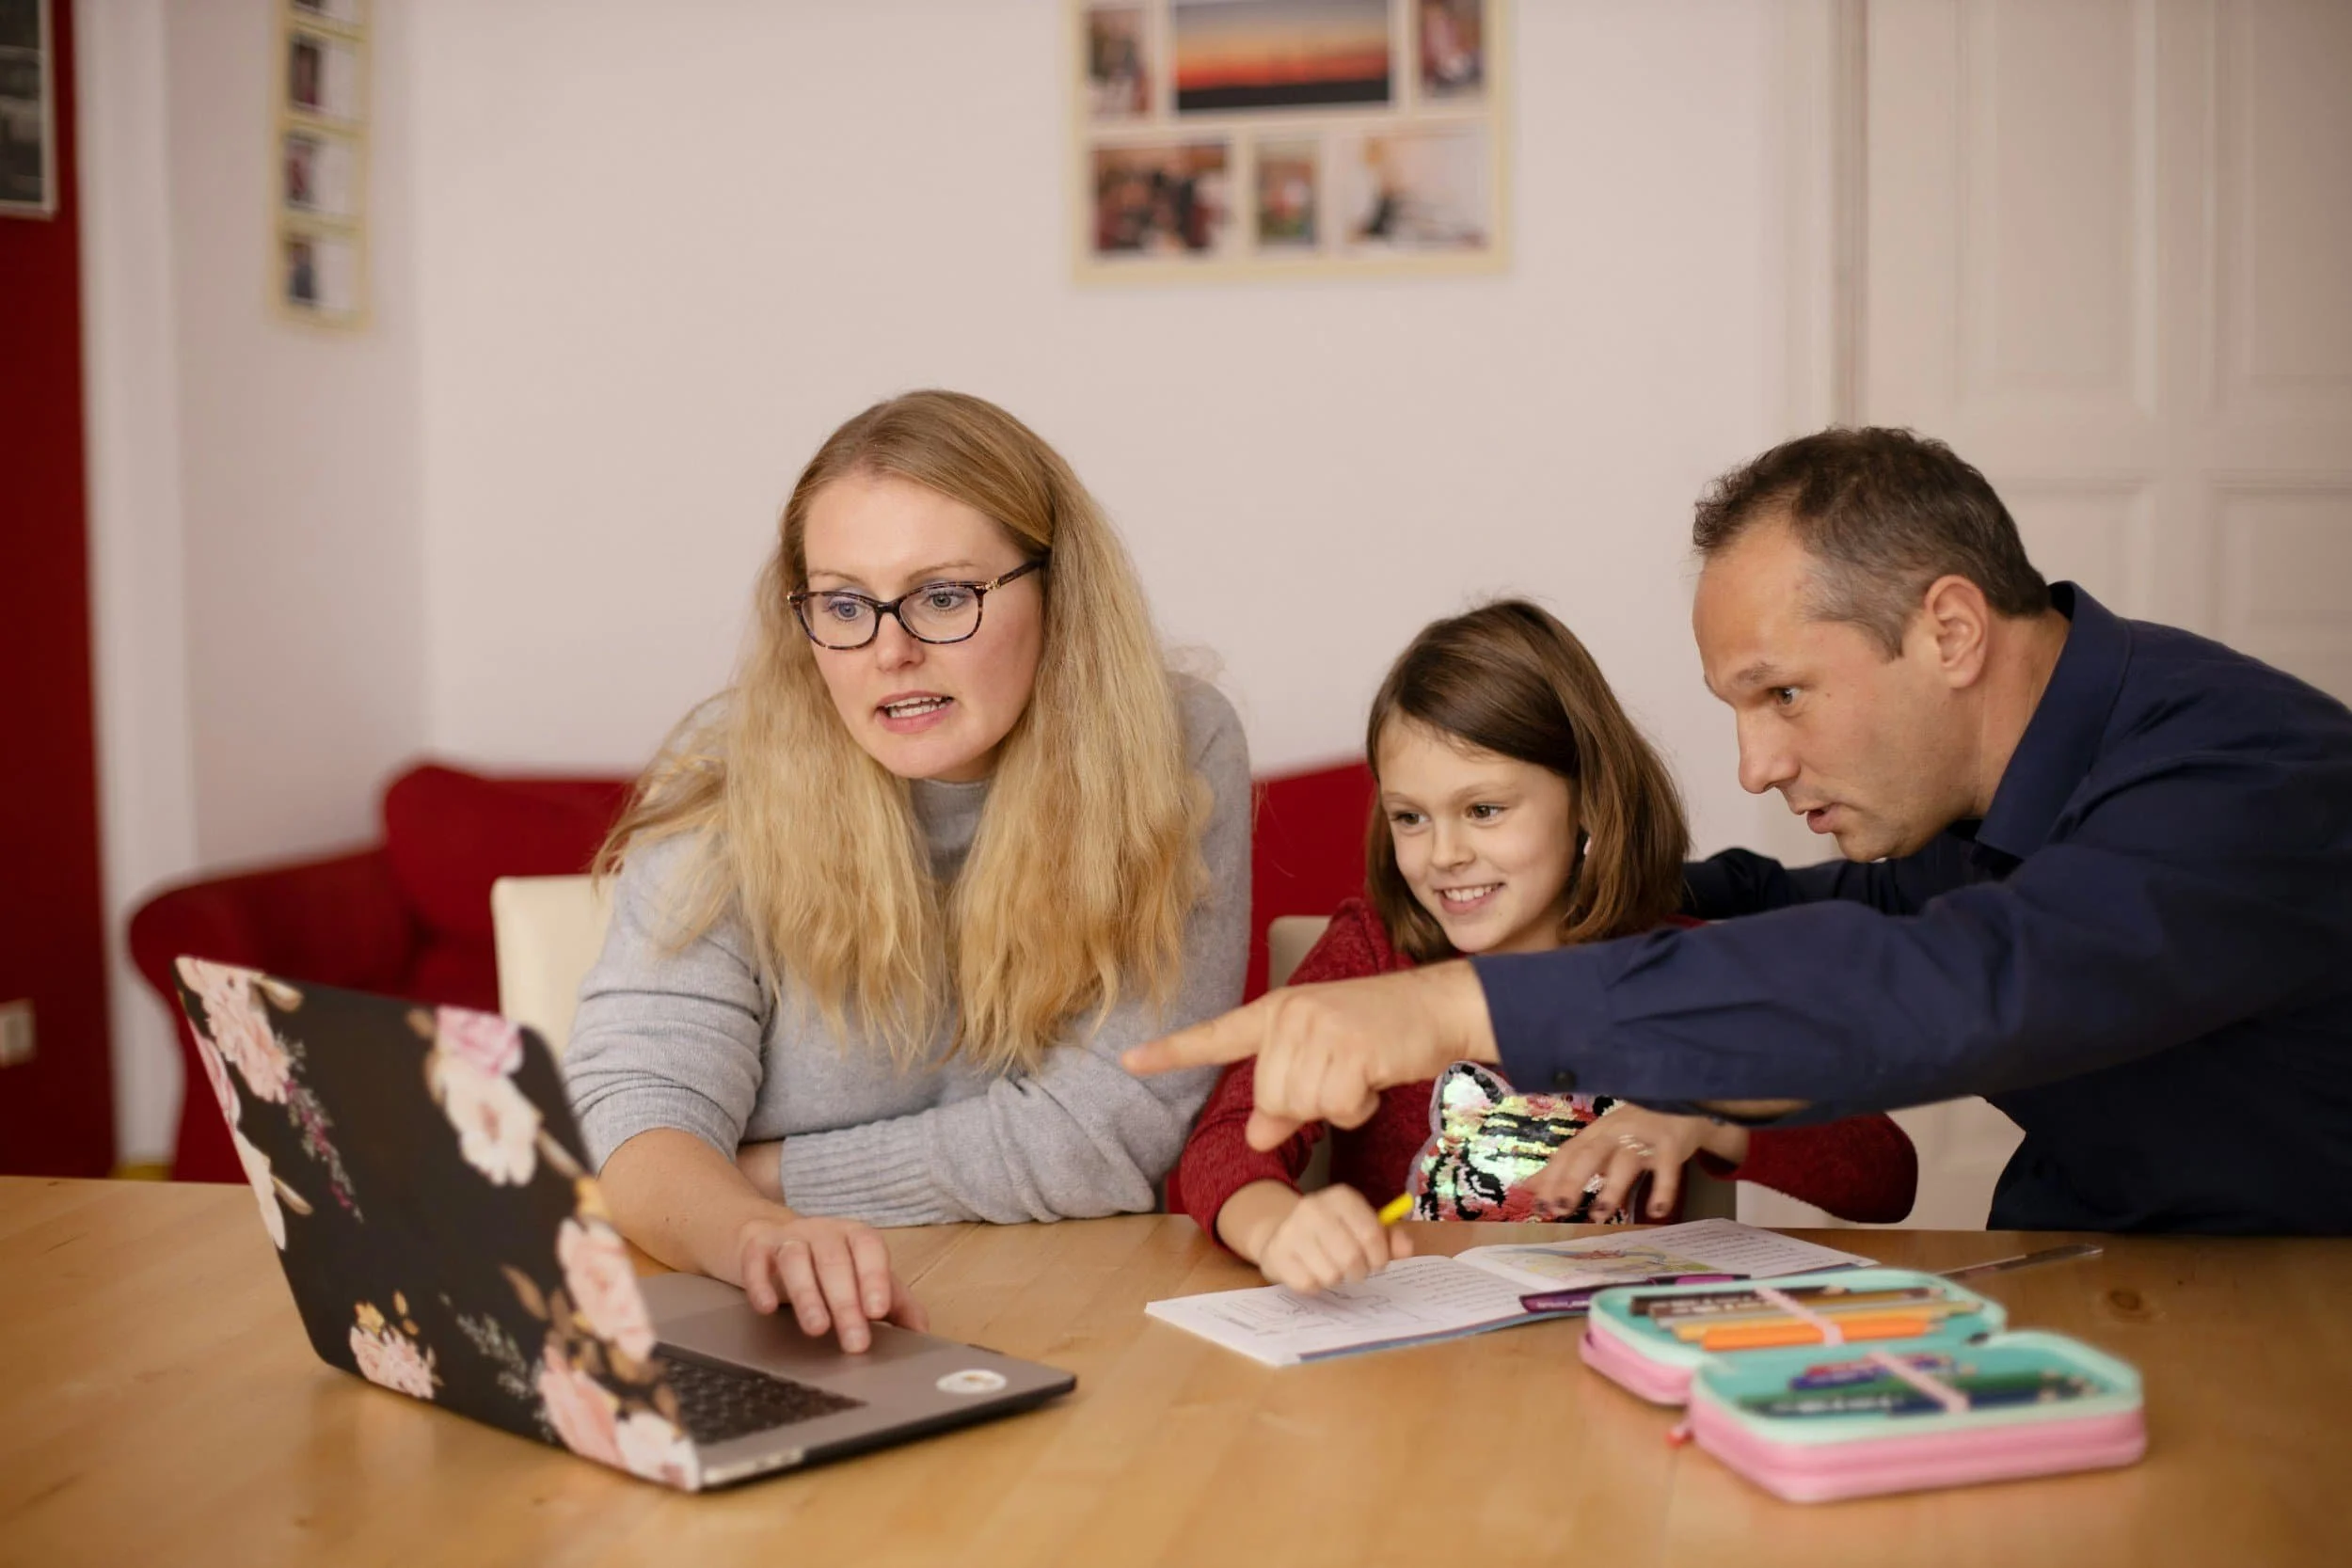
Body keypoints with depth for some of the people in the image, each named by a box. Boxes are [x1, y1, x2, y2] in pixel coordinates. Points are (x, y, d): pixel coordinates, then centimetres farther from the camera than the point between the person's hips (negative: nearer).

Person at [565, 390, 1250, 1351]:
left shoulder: (1176, 757, -9)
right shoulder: (728, 779, -7)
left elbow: (1107, 1134, -11)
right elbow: (632, 1104, -15)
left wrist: (763, 1177, -10)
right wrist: (756, 1233, -37)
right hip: (783, 1342, 2)